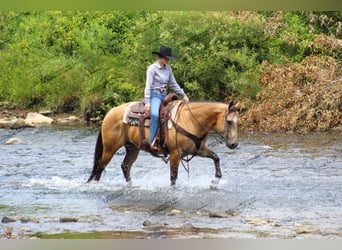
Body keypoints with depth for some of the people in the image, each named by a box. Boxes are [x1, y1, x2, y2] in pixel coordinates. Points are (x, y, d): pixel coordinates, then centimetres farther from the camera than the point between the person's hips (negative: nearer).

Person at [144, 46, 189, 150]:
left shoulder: (168, 68, 13)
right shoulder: (152, 68, -6)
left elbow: (173, 84, 22)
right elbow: (148, 86, -10)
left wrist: (183, 95, 18)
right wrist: (147, 102, -18)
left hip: (164, 95, 8)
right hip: (154, 95, -8)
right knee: (155, 114, -32)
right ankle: (153, 142, -34)